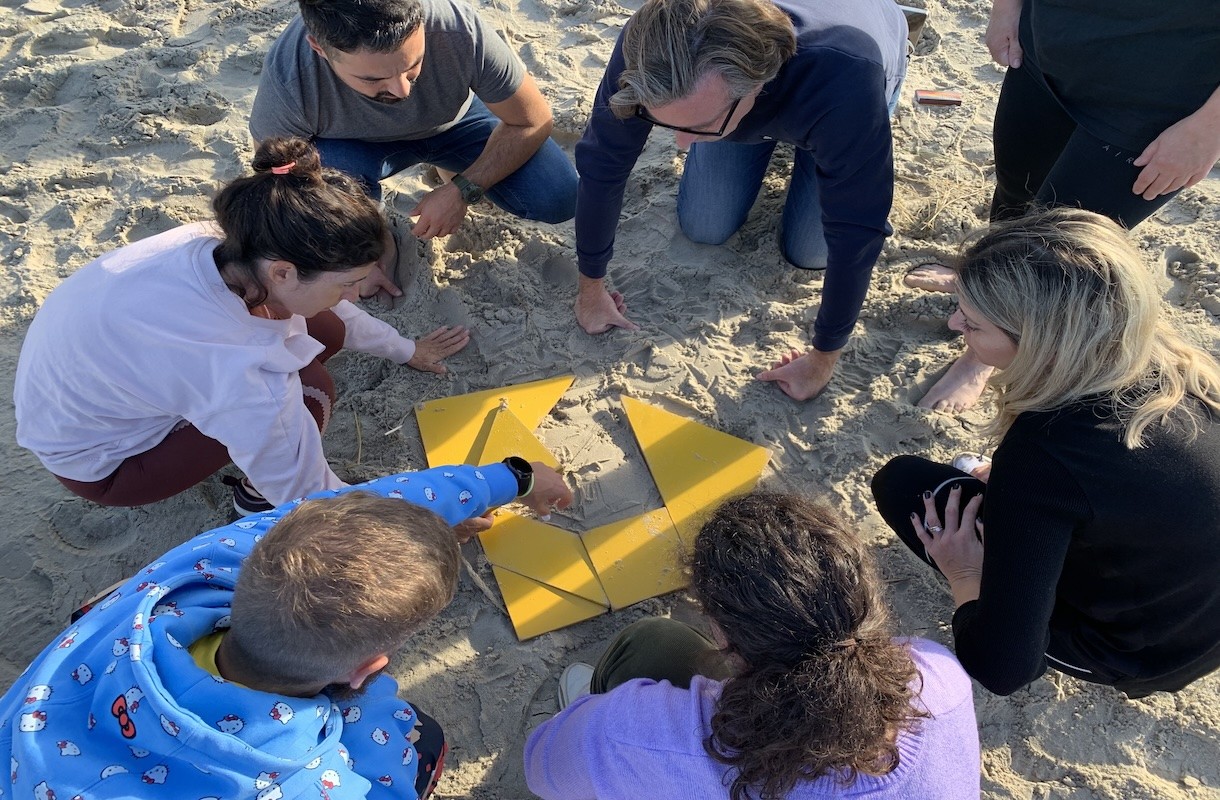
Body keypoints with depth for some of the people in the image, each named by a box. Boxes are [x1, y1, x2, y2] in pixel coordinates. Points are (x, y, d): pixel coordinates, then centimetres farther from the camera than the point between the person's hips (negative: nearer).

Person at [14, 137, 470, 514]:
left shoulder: (222, 245, -21)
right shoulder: (239, 373, -42)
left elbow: (331, 310, 0)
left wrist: (406, 350, 14)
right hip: (98, 462, -6)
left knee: (325, 329, -5)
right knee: (309, 388, -24)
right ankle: (257, 495, 3)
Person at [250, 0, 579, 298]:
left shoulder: (460, 30, -37)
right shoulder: (286, 82, -36)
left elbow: (534, 121, -21)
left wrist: (462, 190, -28)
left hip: (453, 122, 1)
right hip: (358, 146, -1)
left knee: (556, 198, -19)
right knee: (334, 173, -36)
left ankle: (449, 174, 11)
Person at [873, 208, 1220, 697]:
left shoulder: (1042, 459, -38)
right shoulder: (1170, 359, -18)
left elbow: (1002, 668, -31)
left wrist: (966, 579, -12)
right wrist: (1009, 482, 12)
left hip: (1131, 653, -6)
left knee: (904, 482, -7)